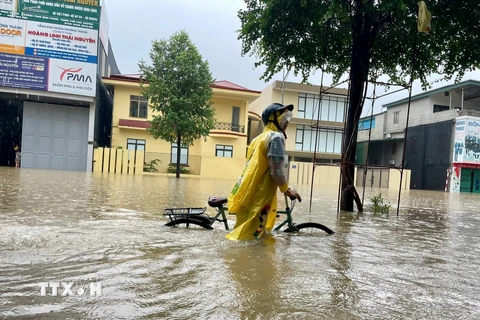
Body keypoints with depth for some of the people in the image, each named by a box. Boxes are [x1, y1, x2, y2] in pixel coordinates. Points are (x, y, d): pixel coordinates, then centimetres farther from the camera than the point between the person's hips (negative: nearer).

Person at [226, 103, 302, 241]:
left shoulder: (259, 138, 21)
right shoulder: (276, 136, -7)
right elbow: (276, 170, -16)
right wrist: (287, 190, -1)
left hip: (247, 194, 10)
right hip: (257, 197, -10)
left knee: (244, 235, 16)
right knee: (248, 238, -7)